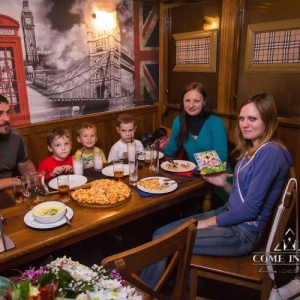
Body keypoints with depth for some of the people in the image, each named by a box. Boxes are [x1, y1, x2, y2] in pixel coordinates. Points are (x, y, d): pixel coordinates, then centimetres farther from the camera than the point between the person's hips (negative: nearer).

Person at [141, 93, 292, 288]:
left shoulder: (270, 153, -19)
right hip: (229, 216, 9)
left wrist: (206, 223, -14)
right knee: (160, 234, 1)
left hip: (243, 232, -9)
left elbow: (250, 209, -21)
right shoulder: (253, 149, 10)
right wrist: (225, 184, -1)